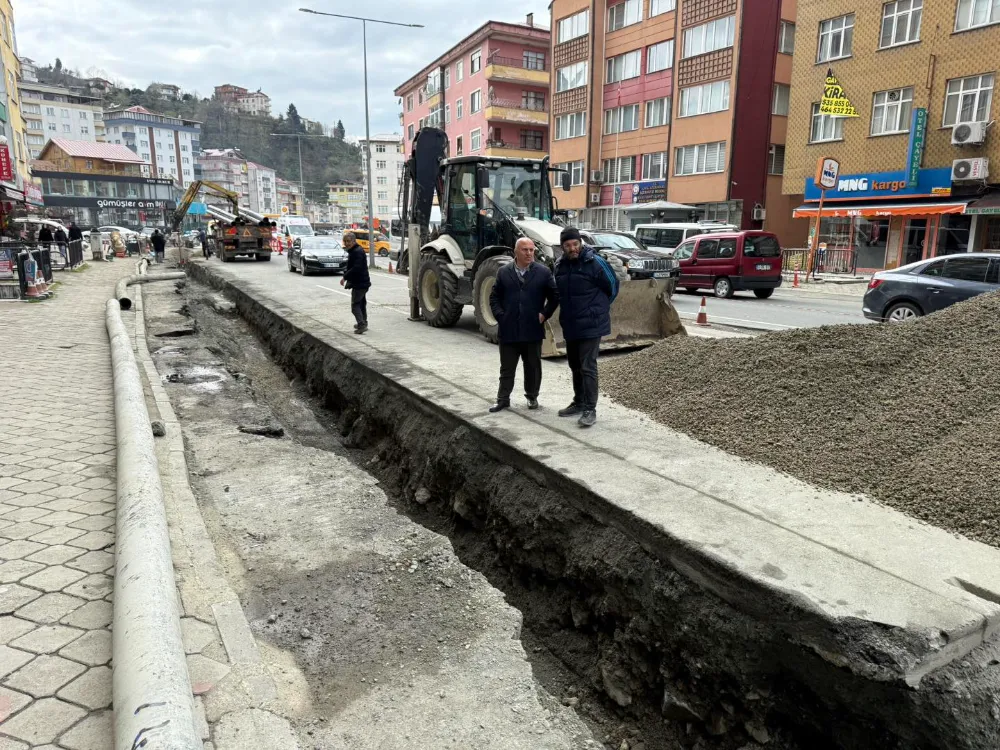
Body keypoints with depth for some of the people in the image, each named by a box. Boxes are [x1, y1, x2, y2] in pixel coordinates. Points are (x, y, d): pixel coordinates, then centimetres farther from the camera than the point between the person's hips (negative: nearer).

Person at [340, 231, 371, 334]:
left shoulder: (357, 252, -18)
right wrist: (346, 271, 7)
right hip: (363, 283, 11)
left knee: (355, 305, -10)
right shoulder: (354, 251, 16)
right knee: (362, 303, 19)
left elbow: (356, 268, -27)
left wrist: (345, 277, -21)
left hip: (359, 284, -11)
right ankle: (363, 324, 29)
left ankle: (362, 324, -16)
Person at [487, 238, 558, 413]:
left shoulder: (543, 272, 1)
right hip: (508, 330, 1)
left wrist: (544, 314, -3)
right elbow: (494, 297, 8)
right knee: (507, 367, 9)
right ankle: (503, 399, 18)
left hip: (533, 330, -1)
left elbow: (555, 296, 5)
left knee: (533, 367, 11)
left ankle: (532, 397, 26)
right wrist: (500, 316, -3)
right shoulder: (503, 272, 5)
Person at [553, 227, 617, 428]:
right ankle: (579, 403, 28)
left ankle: (590, 409, -4)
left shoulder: (594, 262, -13)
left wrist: (599, 309, 6)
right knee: (575, 365, 15)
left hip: (591, 324, -7)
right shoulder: (560, 266, 6)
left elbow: (612, 286, -3)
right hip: (570, 325, 7)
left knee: (588, 367, -9)